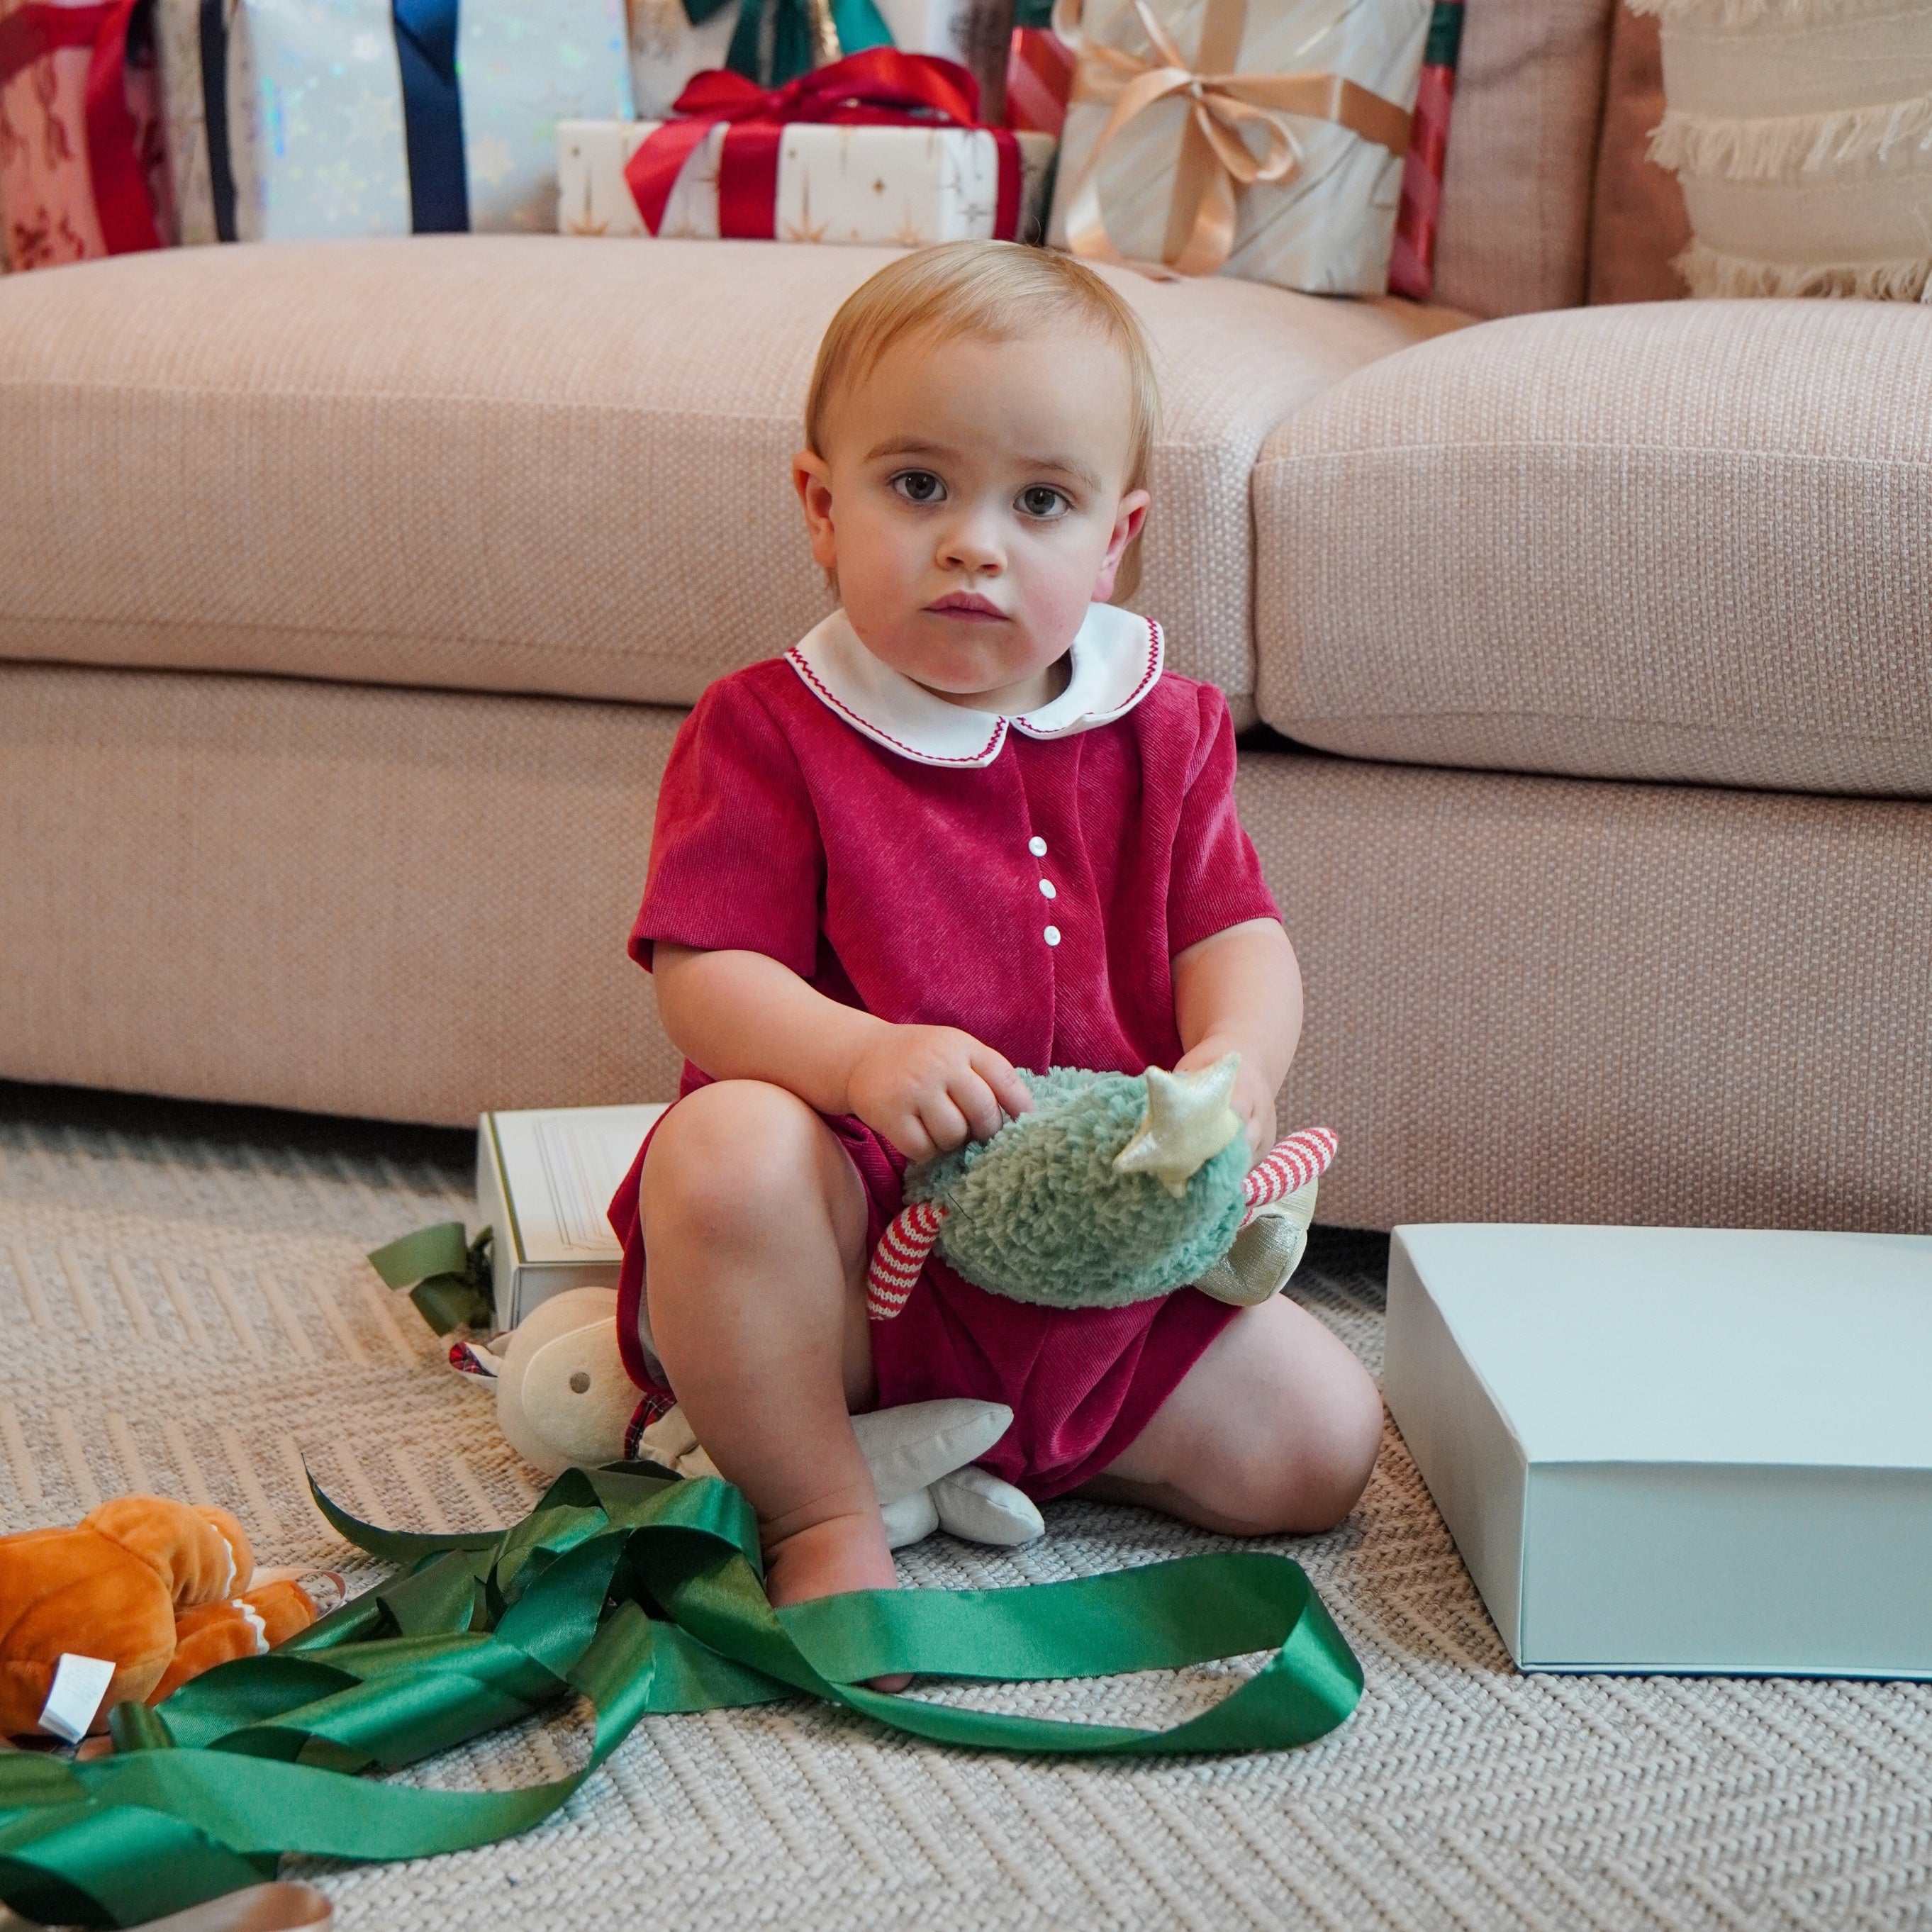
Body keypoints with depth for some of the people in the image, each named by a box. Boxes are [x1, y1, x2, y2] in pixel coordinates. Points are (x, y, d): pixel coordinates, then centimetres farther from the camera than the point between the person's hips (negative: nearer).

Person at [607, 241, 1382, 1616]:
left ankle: (1027, 1441, 14)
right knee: (724, 1146, -37)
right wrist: (861, 1057, -35)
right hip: (856, 1239, -4)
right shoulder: (768, 733, -7)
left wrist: (1234, 1062, -24)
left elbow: (1235, 936, 1)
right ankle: (821, 1513, -17)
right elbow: (706, 977, -14)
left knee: (1321, 1441, -3)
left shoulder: (1158, 735, 5)